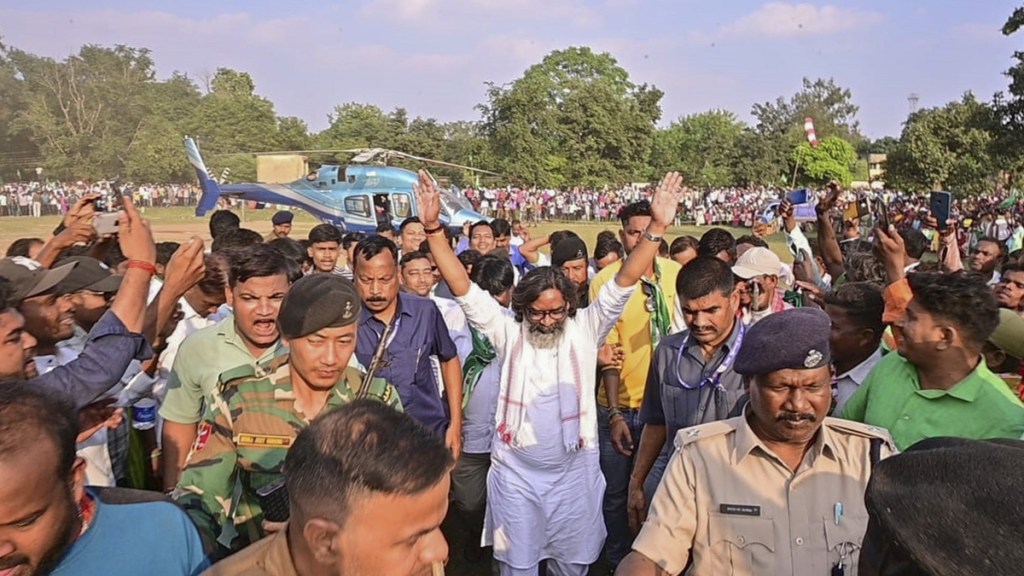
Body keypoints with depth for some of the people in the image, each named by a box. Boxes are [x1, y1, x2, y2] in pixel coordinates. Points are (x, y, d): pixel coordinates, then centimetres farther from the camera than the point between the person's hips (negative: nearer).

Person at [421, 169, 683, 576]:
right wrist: (433, 227, -21)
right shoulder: (507, 333, -5)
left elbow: (623, 284, -14)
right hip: (515, 471, 0)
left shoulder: (585, 330, -5)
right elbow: (463, 289, -11)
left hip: (575, 471, 1)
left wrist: (656, 228, -27)